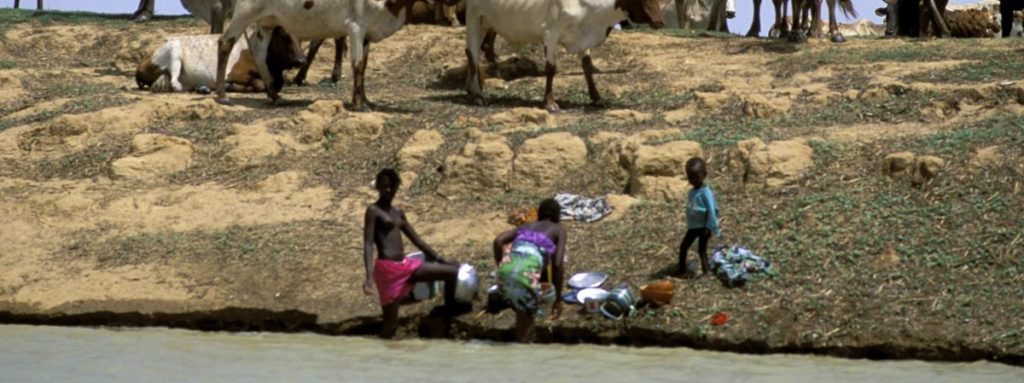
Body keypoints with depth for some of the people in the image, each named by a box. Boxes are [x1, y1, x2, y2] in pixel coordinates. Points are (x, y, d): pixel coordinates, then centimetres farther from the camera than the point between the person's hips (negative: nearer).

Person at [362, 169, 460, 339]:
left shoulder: (398, 213, 18)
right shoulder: (373, 211, -5)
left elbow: (416, 240, 23)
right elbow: (368, 244, -14)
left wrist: (439, 259, 21)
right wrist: (369, 276, -26)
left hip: (406, 265, 8)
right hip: (388, 269, -8)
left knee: (453, 272, 5)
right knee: (390, 322, -7)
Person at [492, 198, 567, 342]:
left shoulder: (526, 226, 33)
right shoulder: (558, 230, 22)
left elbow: (498, 240, 14)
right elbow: (558, 264, 7)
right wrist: (558, 298, 12)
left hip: (506, 271, 4)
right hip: (527, 275, -4)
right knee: (527, 319, 15)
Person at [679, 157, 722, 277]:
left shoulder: (705, 192, -19)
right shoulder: (691, 192, 8)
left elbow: (712, 209, -22)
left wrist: (710, 227, -23)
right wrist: (689, 224, 16)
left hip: (703, 227, -9)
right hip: (693, 226, 9)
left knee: (702, 249, -4)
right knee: (683, 247, 13)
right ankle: (681, 270, 21)